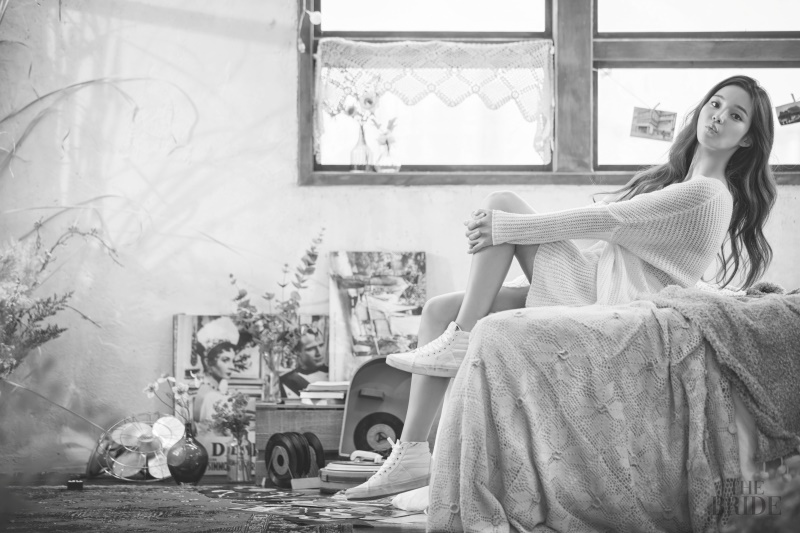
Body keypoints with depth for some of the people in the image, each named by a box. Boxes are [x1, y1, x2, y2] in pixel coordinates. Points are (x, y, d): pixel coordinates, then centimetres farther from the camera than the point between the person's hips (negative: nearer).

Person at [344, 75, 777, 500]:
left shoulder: (706, 194, -12)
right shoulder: (677, 177, 20)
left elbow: (612, 221, -15)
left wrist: (506, 227, -12)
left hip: (608, 304, -10)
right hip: (588, 286, 10)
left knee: (500, 205, -9)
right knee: (439, 310, 0)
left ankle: (458, 341, -13)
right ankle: (412, 455, -7)